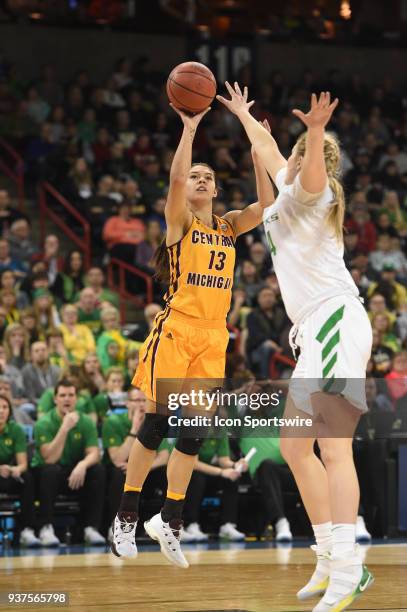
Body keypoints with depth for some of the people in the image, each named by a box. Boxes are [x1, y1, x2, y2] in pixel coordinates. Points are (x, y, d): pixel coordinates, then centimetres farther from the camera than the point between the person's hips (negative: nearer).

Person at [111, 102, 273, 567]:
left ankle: (169, 521, 8)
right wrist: (189, 127, -18)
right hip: (176, 328, -5)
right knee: (157, 423, -6)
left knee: (194, 431, 2)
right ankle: (125, 518, 3)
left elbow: (266, 205, -2)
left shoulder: (229, 226, 14)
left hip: (213, 334, 5)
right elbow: (175, 180, -18)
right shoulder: (179, 221, 1)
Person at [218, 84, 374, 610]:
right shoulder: (290, 190, 23)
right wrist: (242, 114, 55)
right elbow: (267, 149, 42)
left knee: (333, 448, -18)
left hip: (335, 320, -10)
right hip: (316, 332, 10)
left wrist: (316, 133, -47)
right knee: (294, 447, 12)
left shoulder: (306, 190, -2)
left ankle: (347, 569, -26)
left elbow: (312, 170, -28)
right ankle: (330, 559, 12)